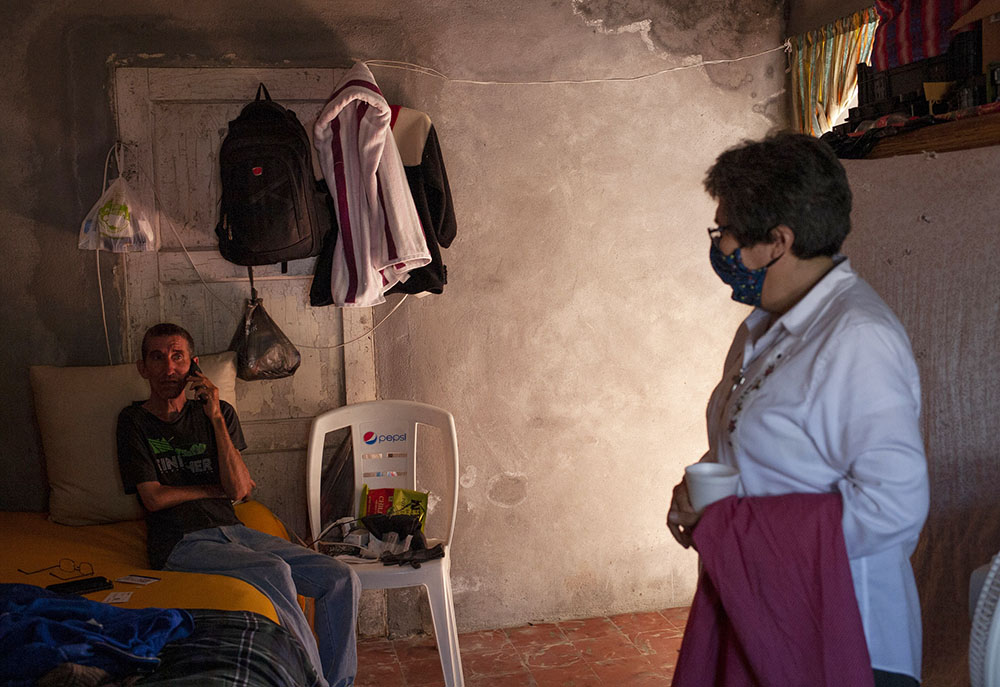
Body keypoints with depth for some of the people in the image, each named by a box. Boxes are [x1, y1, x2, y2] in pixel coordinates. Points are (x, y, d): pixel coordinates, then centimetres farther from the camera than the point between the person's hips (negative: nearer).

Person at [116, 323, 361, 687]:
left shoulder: (218, 413, 14)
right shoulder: (134, 421, 7)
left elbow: (238, 489, 0)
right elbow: (154, 498, -3)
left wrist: (216, 417, -5)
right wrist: (217, 487, 5)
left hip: (232, 530, 5)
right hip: (181, 542, -4)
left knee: (342, 579, -14)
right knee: (274, 571, -33)